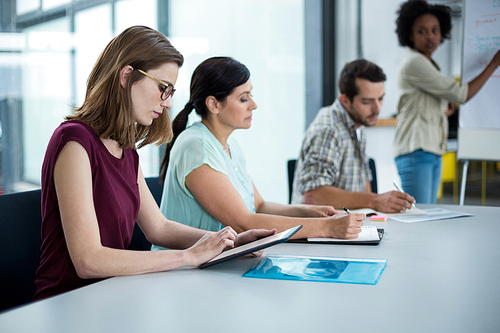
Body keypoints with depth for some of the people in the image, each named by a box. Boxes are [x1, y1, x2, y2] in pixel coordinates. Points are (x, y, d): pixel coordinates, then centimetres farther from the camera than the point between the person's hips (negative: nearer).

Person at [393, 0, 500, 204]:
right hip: (415, 151, -10)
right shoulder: (414, 63, -10)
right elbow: (460, 94, -11)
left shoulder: (428, 64, 19)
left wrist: (448, 108, 5)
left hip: (434, 153, 10)